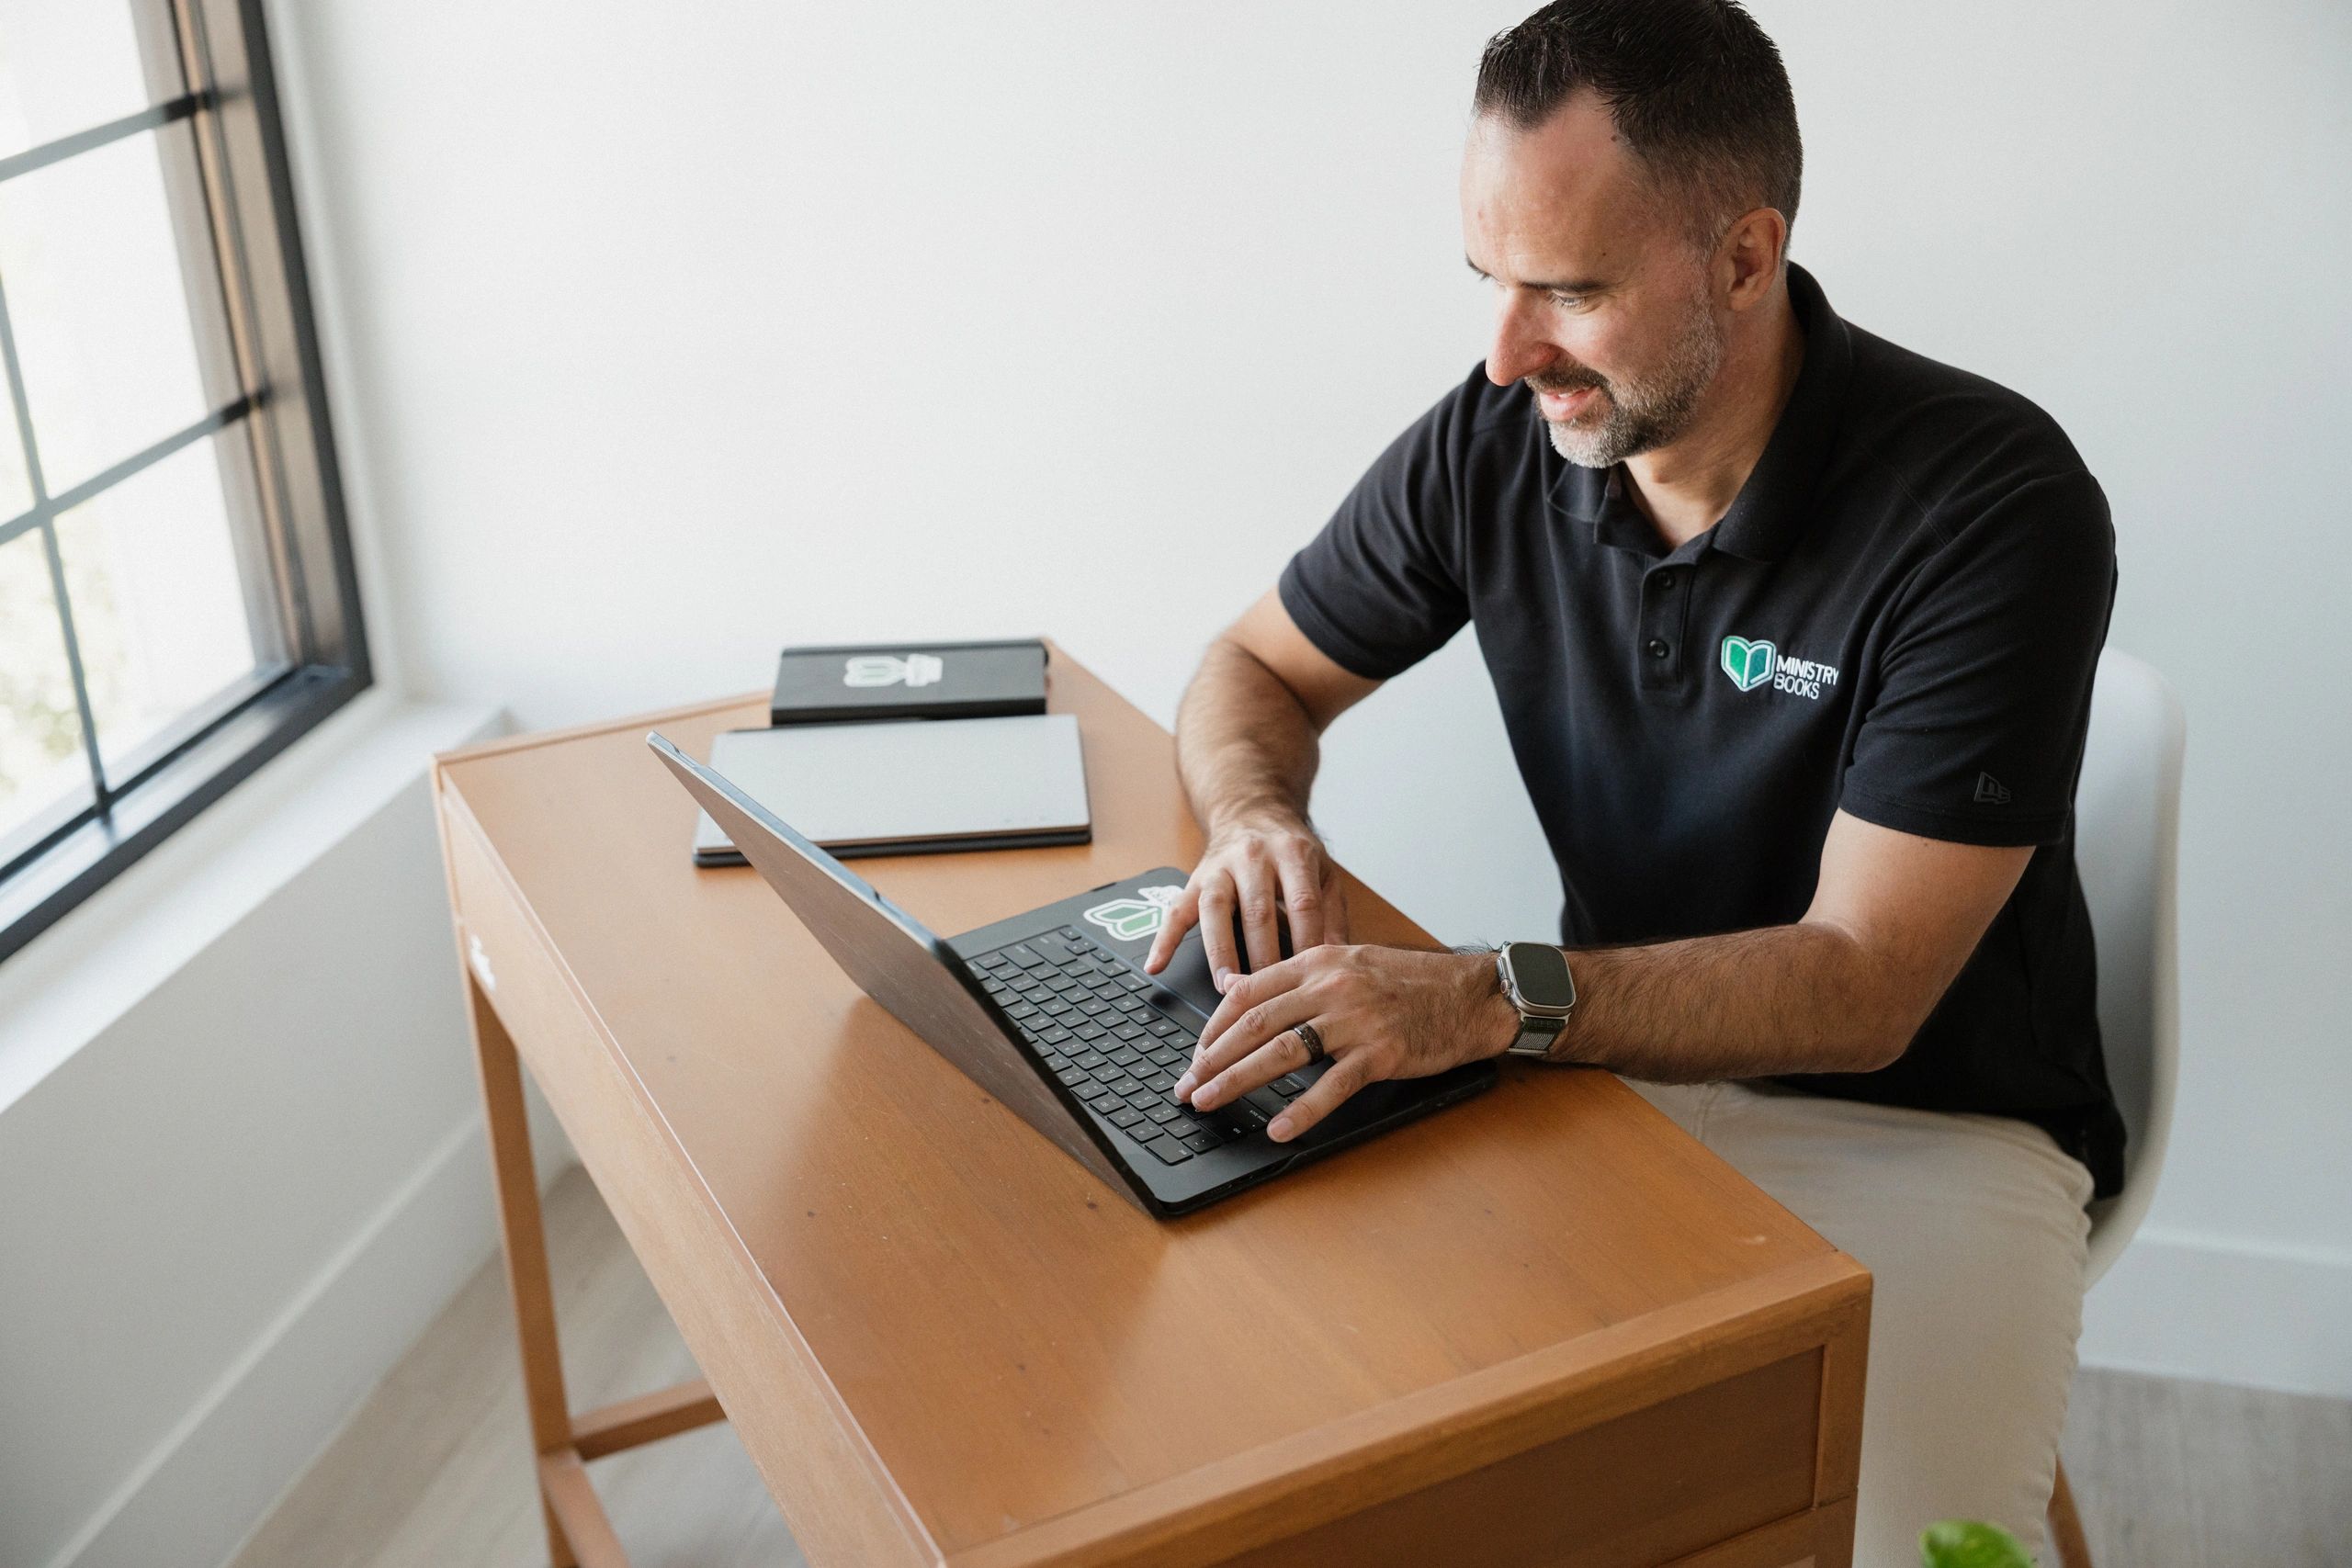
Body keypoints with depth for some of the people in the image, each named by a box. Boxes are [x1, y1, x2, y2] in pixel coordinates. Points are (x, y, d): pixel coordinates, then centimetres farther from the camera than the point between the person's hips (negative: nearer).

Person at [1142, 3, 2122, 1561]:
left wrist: (1489, 1001, -37)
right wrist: (1258, 818, -15)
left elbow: (1862, 988, -24)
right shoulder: (1496, 443, -6)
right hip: (1631, 1061, 4)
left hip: (1920, 1122, -3)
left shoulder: (1999, 503, -21)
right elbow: (1258, 668, 9)